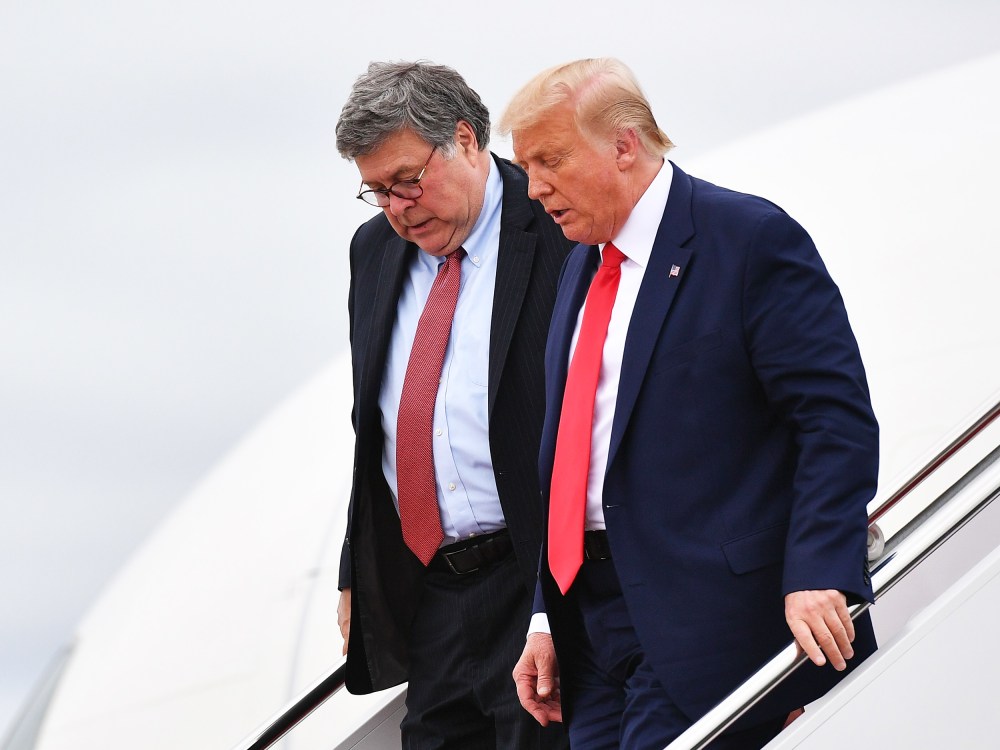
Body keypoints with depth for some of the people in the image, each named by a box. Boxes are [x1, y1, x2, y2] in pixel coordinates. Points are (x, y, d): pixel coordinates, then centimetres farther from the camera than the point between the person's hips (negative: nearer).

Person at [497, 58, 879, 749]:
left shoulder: (750, 238, -8)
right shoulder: (585, 264, 17)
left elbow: (838, 421, -13)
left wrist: (816, 580, -24)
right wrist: (546, 620, 14)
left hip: (710, 624, -7)